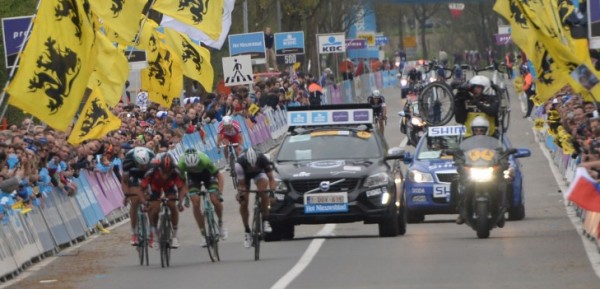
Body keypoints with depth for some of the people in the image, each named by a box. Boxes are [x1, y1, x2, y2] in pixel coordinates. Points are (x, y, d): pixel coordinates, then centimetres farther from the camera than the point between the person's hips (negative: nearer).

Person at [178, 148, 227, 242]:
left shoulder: (205, 160, -39)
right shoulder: (181, 164, -35)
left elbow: (219, 175, -29)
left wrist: (220, 193, -37)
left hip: (207, 173, -1)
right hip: (193, 176, 1)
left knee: (215, 200, -16)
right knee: (195, 203, -14)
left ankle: (220, 223, 12)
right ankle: (204, 234, -2)